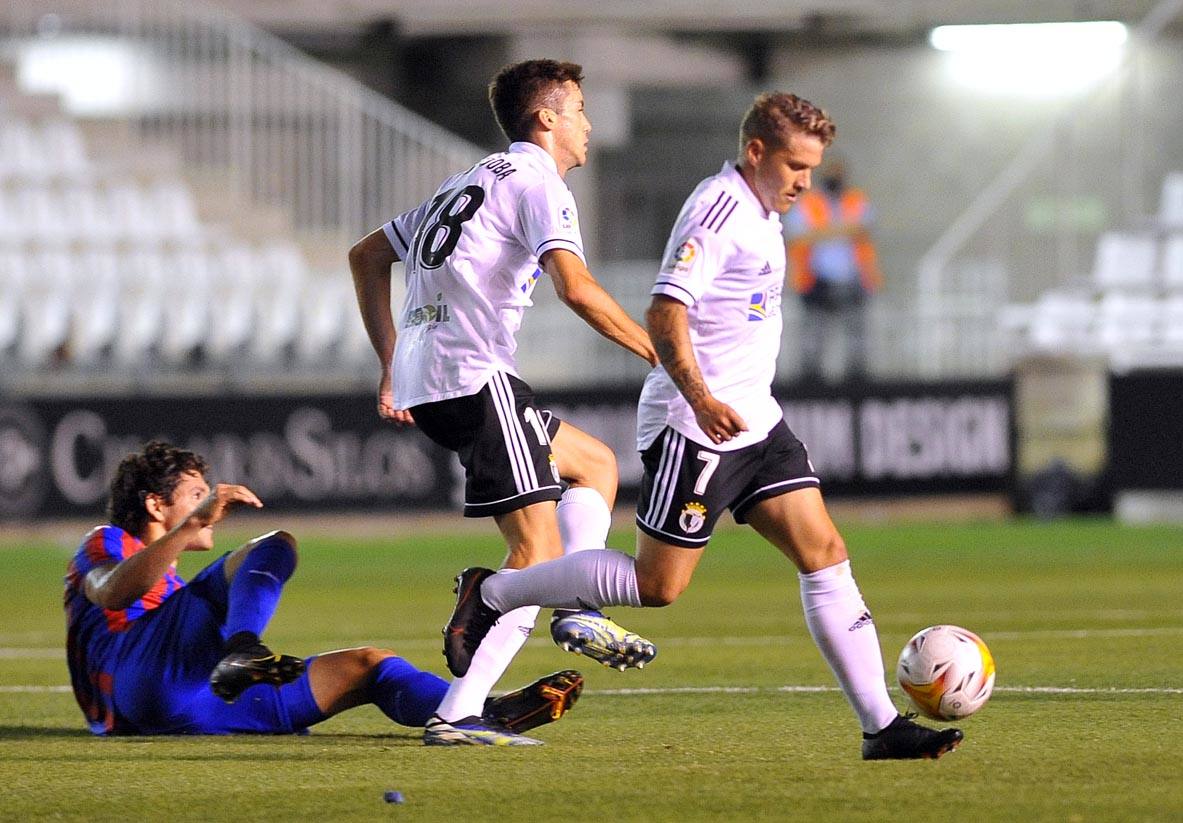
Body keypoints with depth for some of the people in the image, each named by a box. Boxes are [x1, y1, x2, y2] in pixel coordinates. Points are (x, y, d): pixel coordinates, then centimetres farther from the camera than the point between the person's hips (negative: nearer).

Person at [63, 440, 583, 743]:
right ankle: (241, 653, -49)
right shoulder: (104, 545, 17)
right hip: (143, 675, -8)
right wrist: (194, 523, -20)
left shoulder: (171, 588, 44)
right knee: (273, 548, -17)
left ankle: (491, 714, -17)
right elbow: (110, 592, -9)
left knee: (366, 664, 9)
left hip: (193, 714, 8)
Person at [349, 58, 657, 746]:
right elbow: (576, 287, -20)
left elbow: (366, 256, 29)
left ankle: (577, 612, 6)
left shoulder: (472, 182, 24)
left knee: (596, 463, 24)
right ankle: (457, 713, -20)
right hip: (475, 377, -9)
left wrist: (391, 366, 26)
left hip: (420, 382, 9)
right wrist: (659, 354, -13)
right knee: (538, 554, -10)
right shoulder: (537, 182, -4)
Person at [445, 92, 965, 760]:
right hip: (696, 427, -9)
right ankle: (492, 594, 12)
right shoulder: (719, 210, -15)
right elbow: (665, 315, -24)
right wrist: (701, 398, -34)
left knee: (826, 554, -1)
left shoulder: (760, 215, 16)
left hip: (753, 422, 9)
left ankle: (882, 725, -3)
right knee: (657, 585, -5)